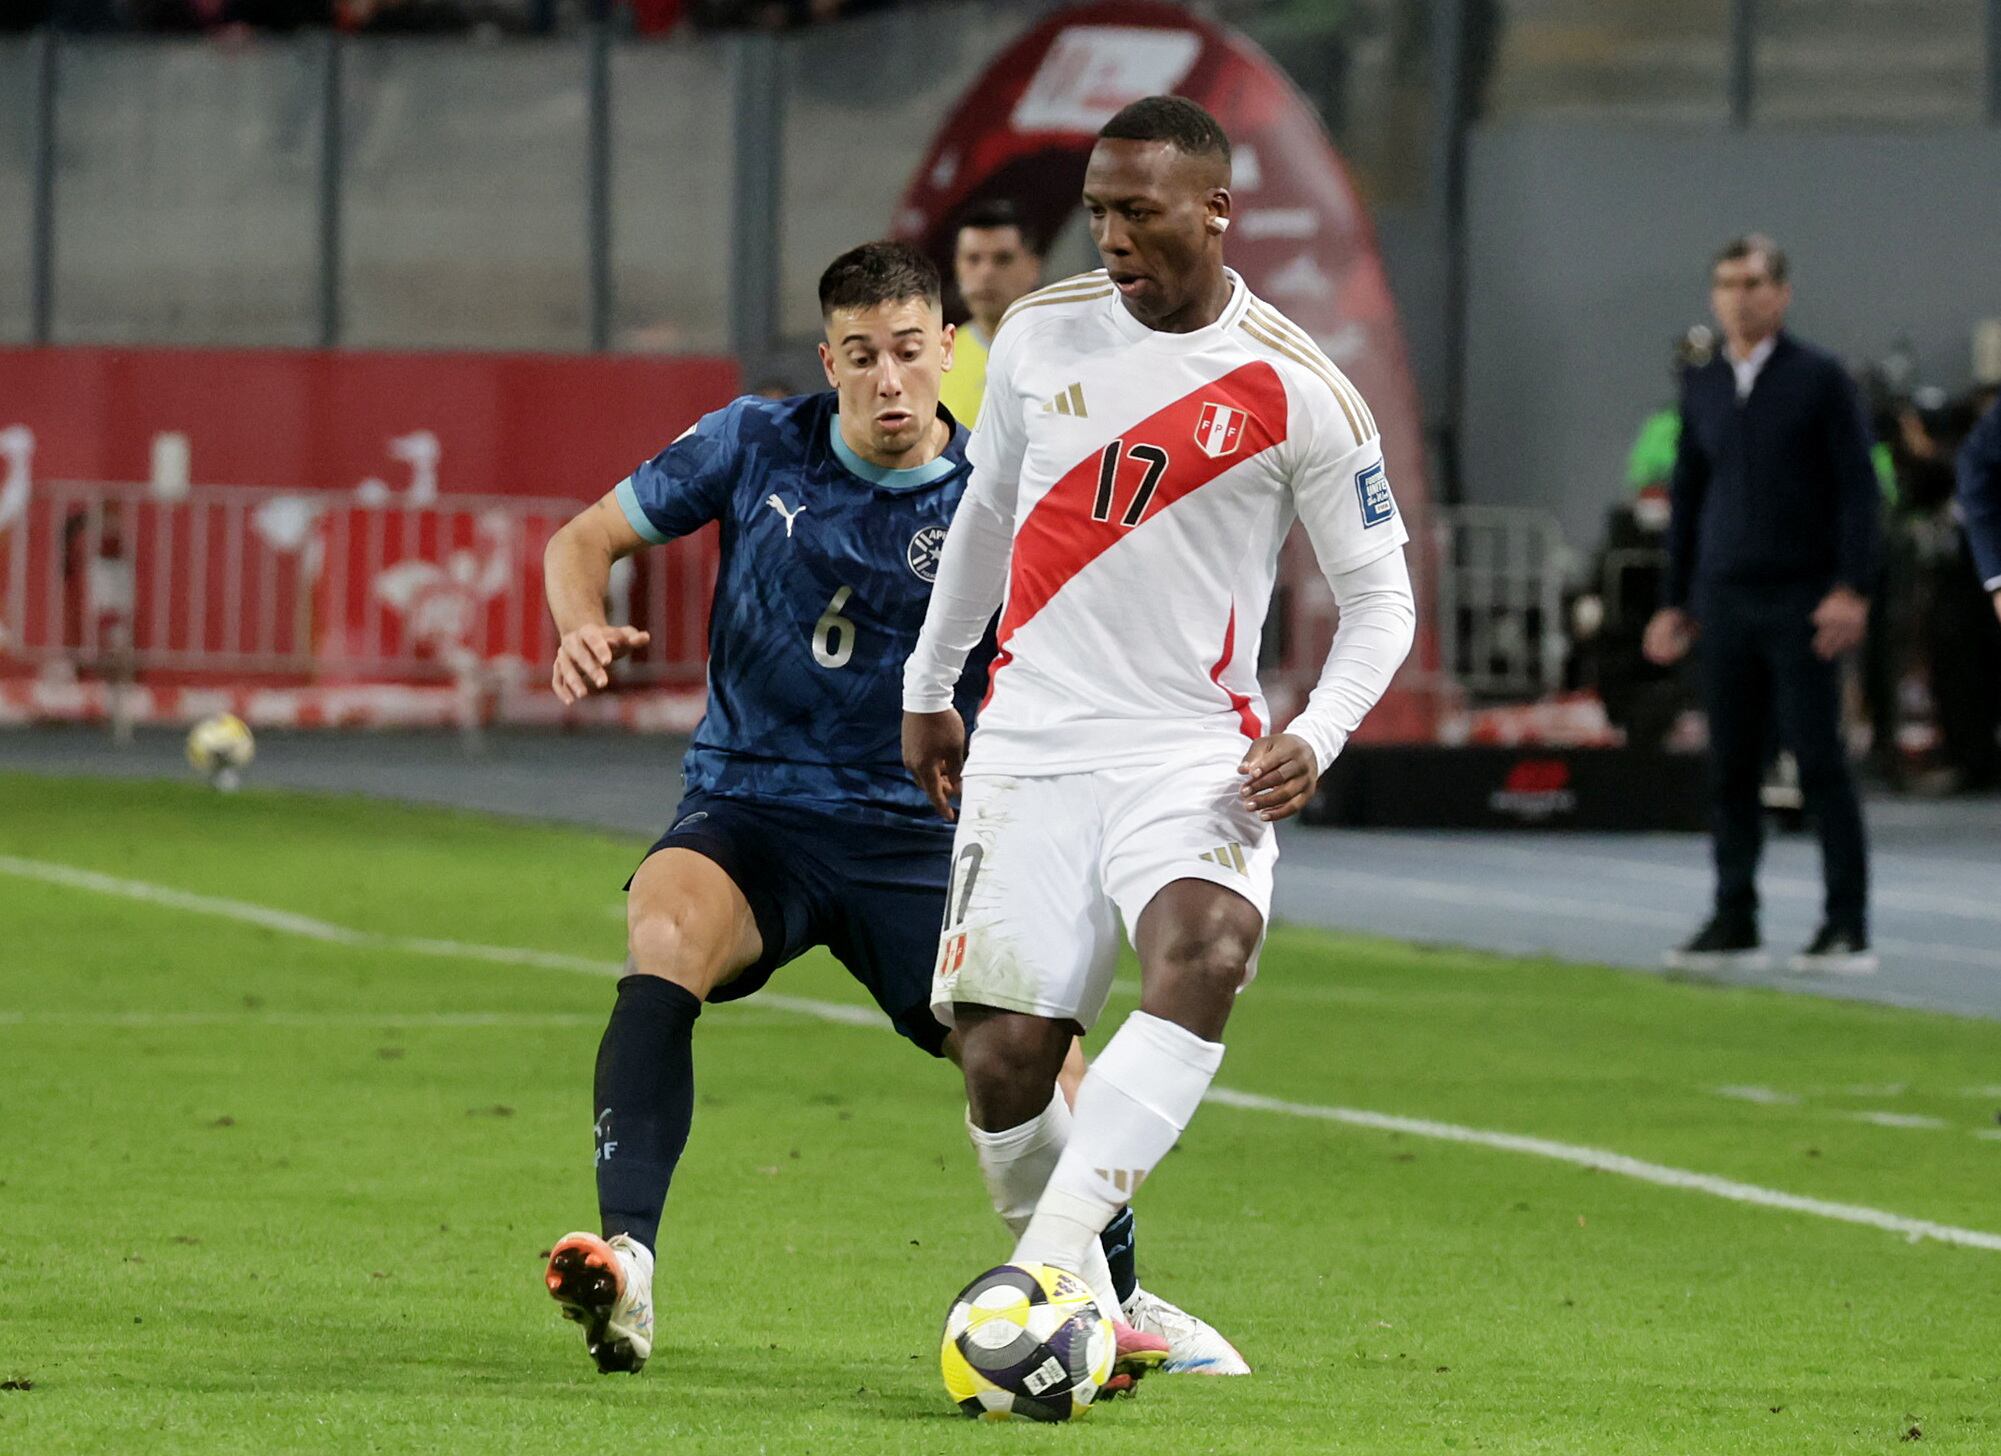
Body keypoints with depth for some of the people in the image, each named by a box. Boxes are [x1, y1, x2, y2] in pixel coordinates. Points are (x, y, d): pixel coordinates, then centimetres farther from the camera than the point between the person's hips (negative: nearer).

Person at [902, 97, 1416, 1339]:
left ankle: (1051, 1260, -36)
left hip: (1193, 756, -3)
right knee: (1004, 1060, -7)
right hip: (1029, 754, 3)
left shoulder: (1296, 390, -5)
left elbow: (1381, 594, 3)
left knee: (1202, 959, -32)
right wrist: (928, 686, 27)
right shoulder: (1039, 336, 5)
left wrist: (1316, 735, -12)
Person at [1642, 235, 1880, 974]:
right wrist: (1675, 602, 15)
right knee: (1730, 766, 4)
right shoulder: (1702, 388, 12)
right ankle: (1734, 922, 9)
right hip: (1726, 600, 5)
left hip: (1801, 601, -5)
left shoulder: (1819, 379, -2)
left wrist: (1852, 589, -13)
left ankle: (1848, 927, -4)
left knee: (1819, 760, -6)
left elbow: (1857, 488, -5)